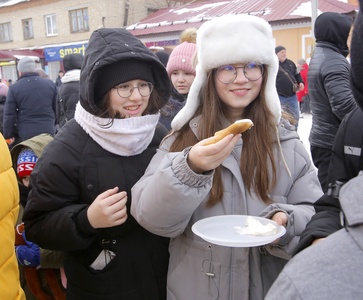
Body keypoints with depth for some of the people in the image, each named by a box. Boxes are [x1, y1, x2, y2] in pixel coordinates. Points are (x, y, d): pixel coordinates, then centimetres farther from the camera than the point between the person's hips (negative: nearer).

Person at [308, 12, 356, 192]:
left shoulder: (318, 56, 14)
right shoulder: (334, 61, -18)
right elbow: (344, 104, -27)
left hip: (320, 138, 10)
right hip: (334, 143, -10)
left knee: (326, 191, 19)